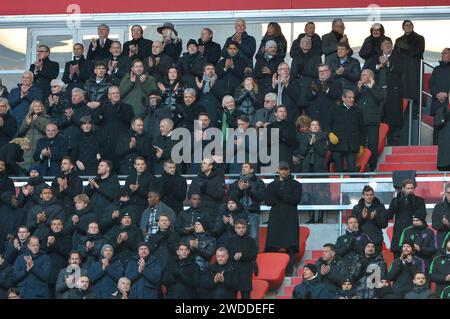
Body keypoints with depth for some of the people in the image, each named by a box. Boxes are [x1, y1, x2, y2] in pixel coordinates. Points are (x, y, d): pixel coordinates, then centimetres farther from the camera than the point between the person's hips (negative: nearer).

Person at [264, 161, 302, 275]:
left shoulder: (295, 184, 11)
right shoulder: (272, 185, 17)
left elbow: (296, 199, -4)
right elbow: (268, 201, 4)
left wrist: (280, 196, -6)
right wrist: (286, 200, -6)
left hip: (290, 217, -2)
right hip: (275, 216, 2)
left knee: (290, 246, -9)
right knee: (273, 246, -7)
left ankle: (289, 269, -9)